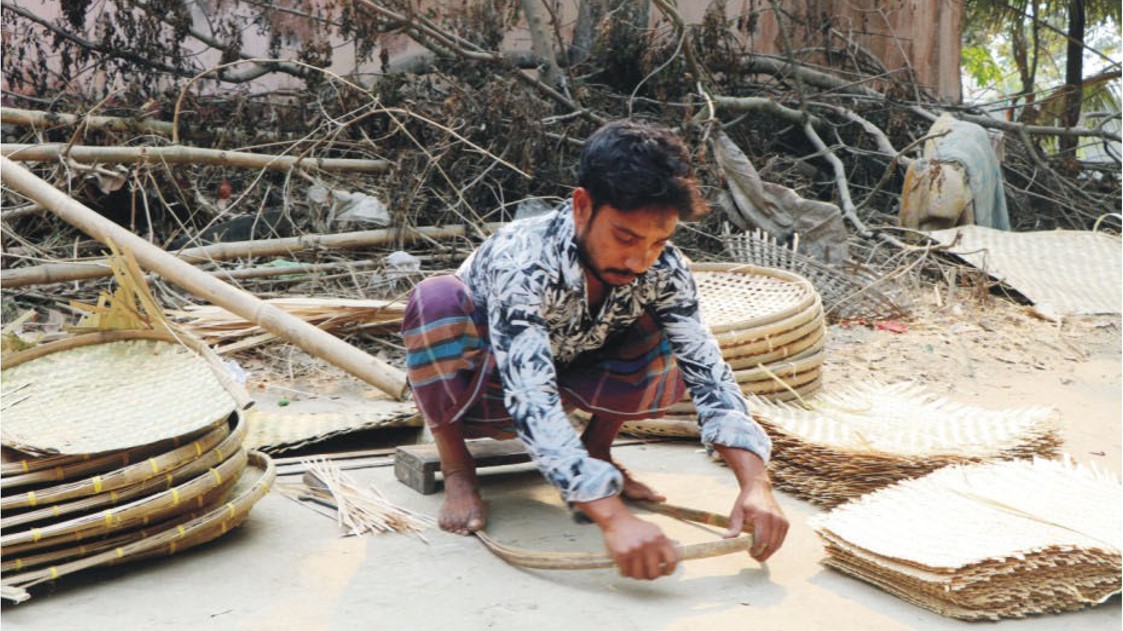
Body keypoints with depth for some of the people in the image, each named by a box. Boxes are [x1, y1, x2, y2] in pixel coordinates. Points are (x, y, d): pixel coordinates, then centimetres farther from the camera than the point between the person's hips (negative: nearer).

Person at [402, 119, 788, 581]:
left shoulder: (662, 270, -23)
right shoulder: (522, 262, -39)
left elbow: (708, 372, -24)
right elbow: (532, 405, -48)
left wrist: (755, 485, -40)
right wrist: (614, 519, -58)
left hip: (559, 383, 3)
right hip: (467, 392, -3)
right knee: (437, 298, -36)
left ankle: (597, 447, 4)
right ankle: (456, 465, -13)